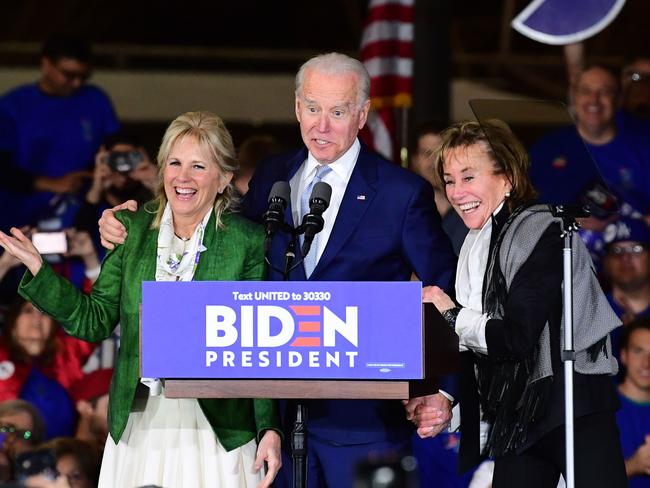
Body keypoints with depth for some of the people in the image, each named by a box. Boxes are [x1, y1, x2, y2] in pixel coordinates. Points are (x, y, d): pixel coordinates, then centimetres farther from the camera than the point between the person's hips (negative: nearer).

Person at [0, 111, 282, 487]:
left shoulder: (248, 242, -6)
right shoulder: (133, 230, 4)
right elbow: (95, 321, 6)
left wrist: (270, 428, -14)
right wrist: (37, 268, -5)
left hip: (217, 431, -3)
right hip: (137, 426, 3)